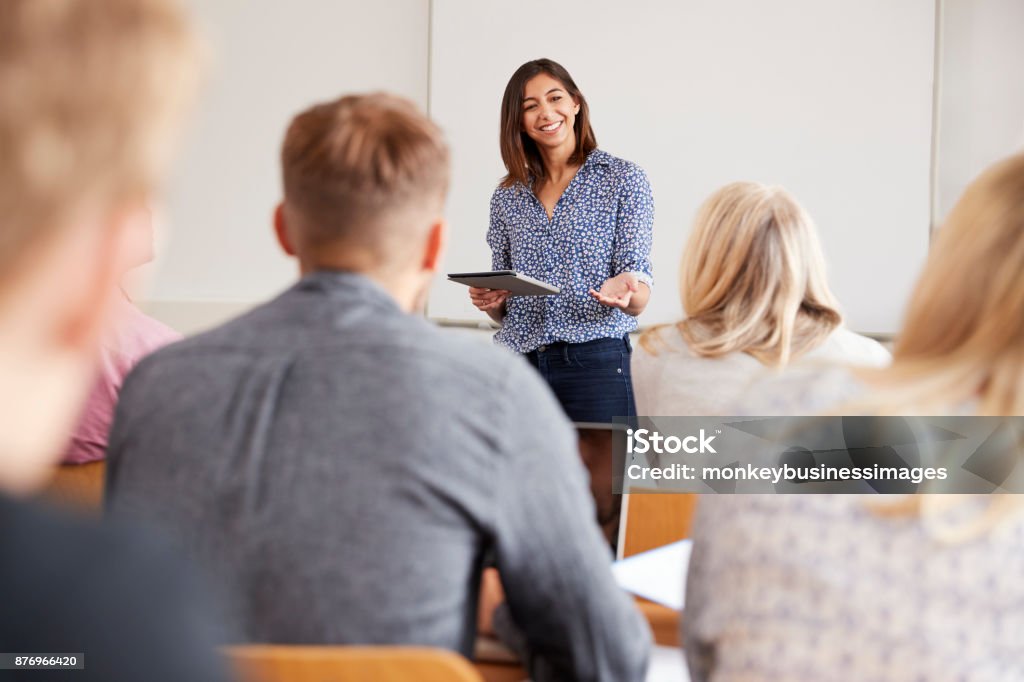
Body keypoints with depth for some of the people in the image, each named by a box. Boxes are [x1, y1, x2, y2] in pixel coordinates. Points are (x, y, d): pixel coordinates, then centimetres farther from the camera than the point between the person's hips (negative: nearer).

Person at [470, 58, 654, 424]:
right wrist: (487, 301, -5)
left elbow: (639, 301, -5)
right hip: (517, 363, 3)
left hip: (595, 363, -3)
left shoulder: (623, 179, 2)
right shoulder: (507, 196, 13)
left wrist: (625, 289, -27)